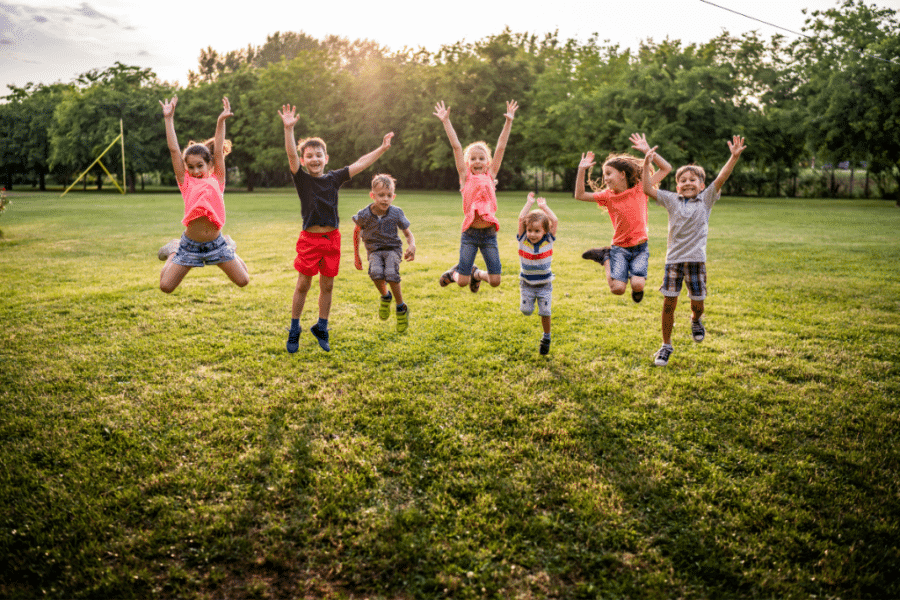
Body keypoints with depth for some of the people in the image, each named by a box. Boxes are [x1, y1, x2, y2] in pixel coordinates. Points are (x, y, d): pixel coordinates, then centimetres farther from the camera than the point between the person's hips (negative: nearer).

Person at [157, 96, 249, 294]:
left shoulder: (216, 181, 8)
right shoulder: (185, 183, 5)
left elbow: (218, 150, 5)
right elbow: (174, 150, 3)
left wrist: (221, 121, 3)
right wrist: (169, 118, 3)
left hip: (215, 243, 1)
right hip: (190, 245, -1)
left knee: (243, 281, 4)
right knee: (166, 286, -2)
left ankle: (228, 246, 32)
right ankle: (174, 251, 28)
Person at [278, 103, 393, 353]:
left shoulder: (334, 178, 7)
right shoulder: (302, 179, -2)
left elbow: (360, 164, 11)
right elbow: (291, 155, -18)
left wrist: (382, 148, 11)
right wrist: (288, 129, -32)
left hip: (332, 238, 3)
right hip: (309, 238, -3)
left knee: (327, 285, 10)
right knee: (303, 285, 1)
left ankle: (321, 328, 25)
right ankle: (294, 330, 16)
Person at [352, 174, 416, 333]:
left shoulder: (396, 213, -13)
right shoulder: (364, 215, -13)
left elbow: (408, 233, -1)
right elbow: (357, 231, 7)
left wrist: (411, 246, -24)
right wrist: (356, 256, 11)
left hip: (393, 249, -1)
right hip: (374, 250, 1)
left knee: (391, 273, -31)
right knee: (376, 272, -32)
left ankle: (401, 308, -8)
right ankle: (385, 296, 3)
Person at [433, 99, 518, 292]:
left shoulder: (490, 176, 8)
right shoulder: (466, 177, 4)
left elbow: (501, 147, 5)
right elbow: (456, 146, 0)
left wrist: (509, 121, 3)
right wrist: (446, 121, 0)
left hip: (489, 234, 2)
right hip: (470, 233, -2)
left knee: (495, 281, -1)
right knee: (462, 282, -3)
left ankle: (476, 273, 31)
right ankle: (454, 272, 32)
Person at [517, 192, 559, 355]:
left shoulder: (548, 241, -9)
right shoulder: (523, 240, -9)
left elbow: (555, 221, -18)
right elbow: (521, 219, -18)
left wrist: (543, 206, -10)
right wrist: (529, 203, -12)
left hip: (544, 284, -1)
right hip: (527, 283, 1)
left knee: (545, 312, -3)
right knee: (526, 310, -7)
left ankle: (546, 337, 20)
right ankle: (529, 299, 29)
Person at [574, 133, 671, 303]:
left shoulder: (640, 189, -1)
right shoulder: (608, 196, 2)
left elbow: (666, 168, -2)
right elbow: (580, 195, -2)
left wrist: (647, 151, -12)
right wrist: (581, 170, -12)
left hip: (640, 247, -1)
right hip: (619, 247, 1)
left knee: (637, 285, -23)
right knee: (618, 288, -14)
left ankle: (638, 284, 15)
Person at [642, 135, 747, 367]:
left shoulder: (706, 200, 7)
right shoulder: (672, 200, 8)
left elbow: (721, 179, -6)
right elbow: (647, 189, 2)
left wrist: (734, 157, -17)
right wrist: (646, 164, -6)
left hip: (696, 259, 0)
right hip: (674, 258, 0)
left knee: (697, 303, 4)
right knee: (669, 303, -1)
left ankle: (695, 320, 42)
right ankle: (666, 345, 14)